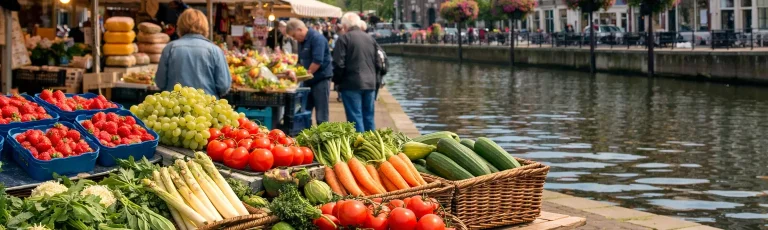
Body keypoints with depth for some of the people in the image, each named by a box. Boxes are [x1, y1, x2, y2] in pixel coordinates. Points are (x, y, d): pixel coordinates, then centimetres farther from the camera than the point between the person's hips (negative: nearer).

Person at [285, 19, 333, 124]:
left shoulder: (317, 38, -15)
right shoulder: (301, 41, 13)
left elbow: (317, 61, -23)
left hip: (321, 78, -9)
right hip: (308, 80, 9)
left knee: (321, 115, -5)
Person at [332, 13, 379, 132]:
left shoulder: (344, 38, -8)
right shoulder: (370, 39, 10)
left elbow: (339, 64, -11)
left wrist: (337, 80, 3)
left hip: (352, 83, -6)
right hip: (370, 84, 6)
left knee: (355, 117, -3)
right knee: (369, 117, 13)